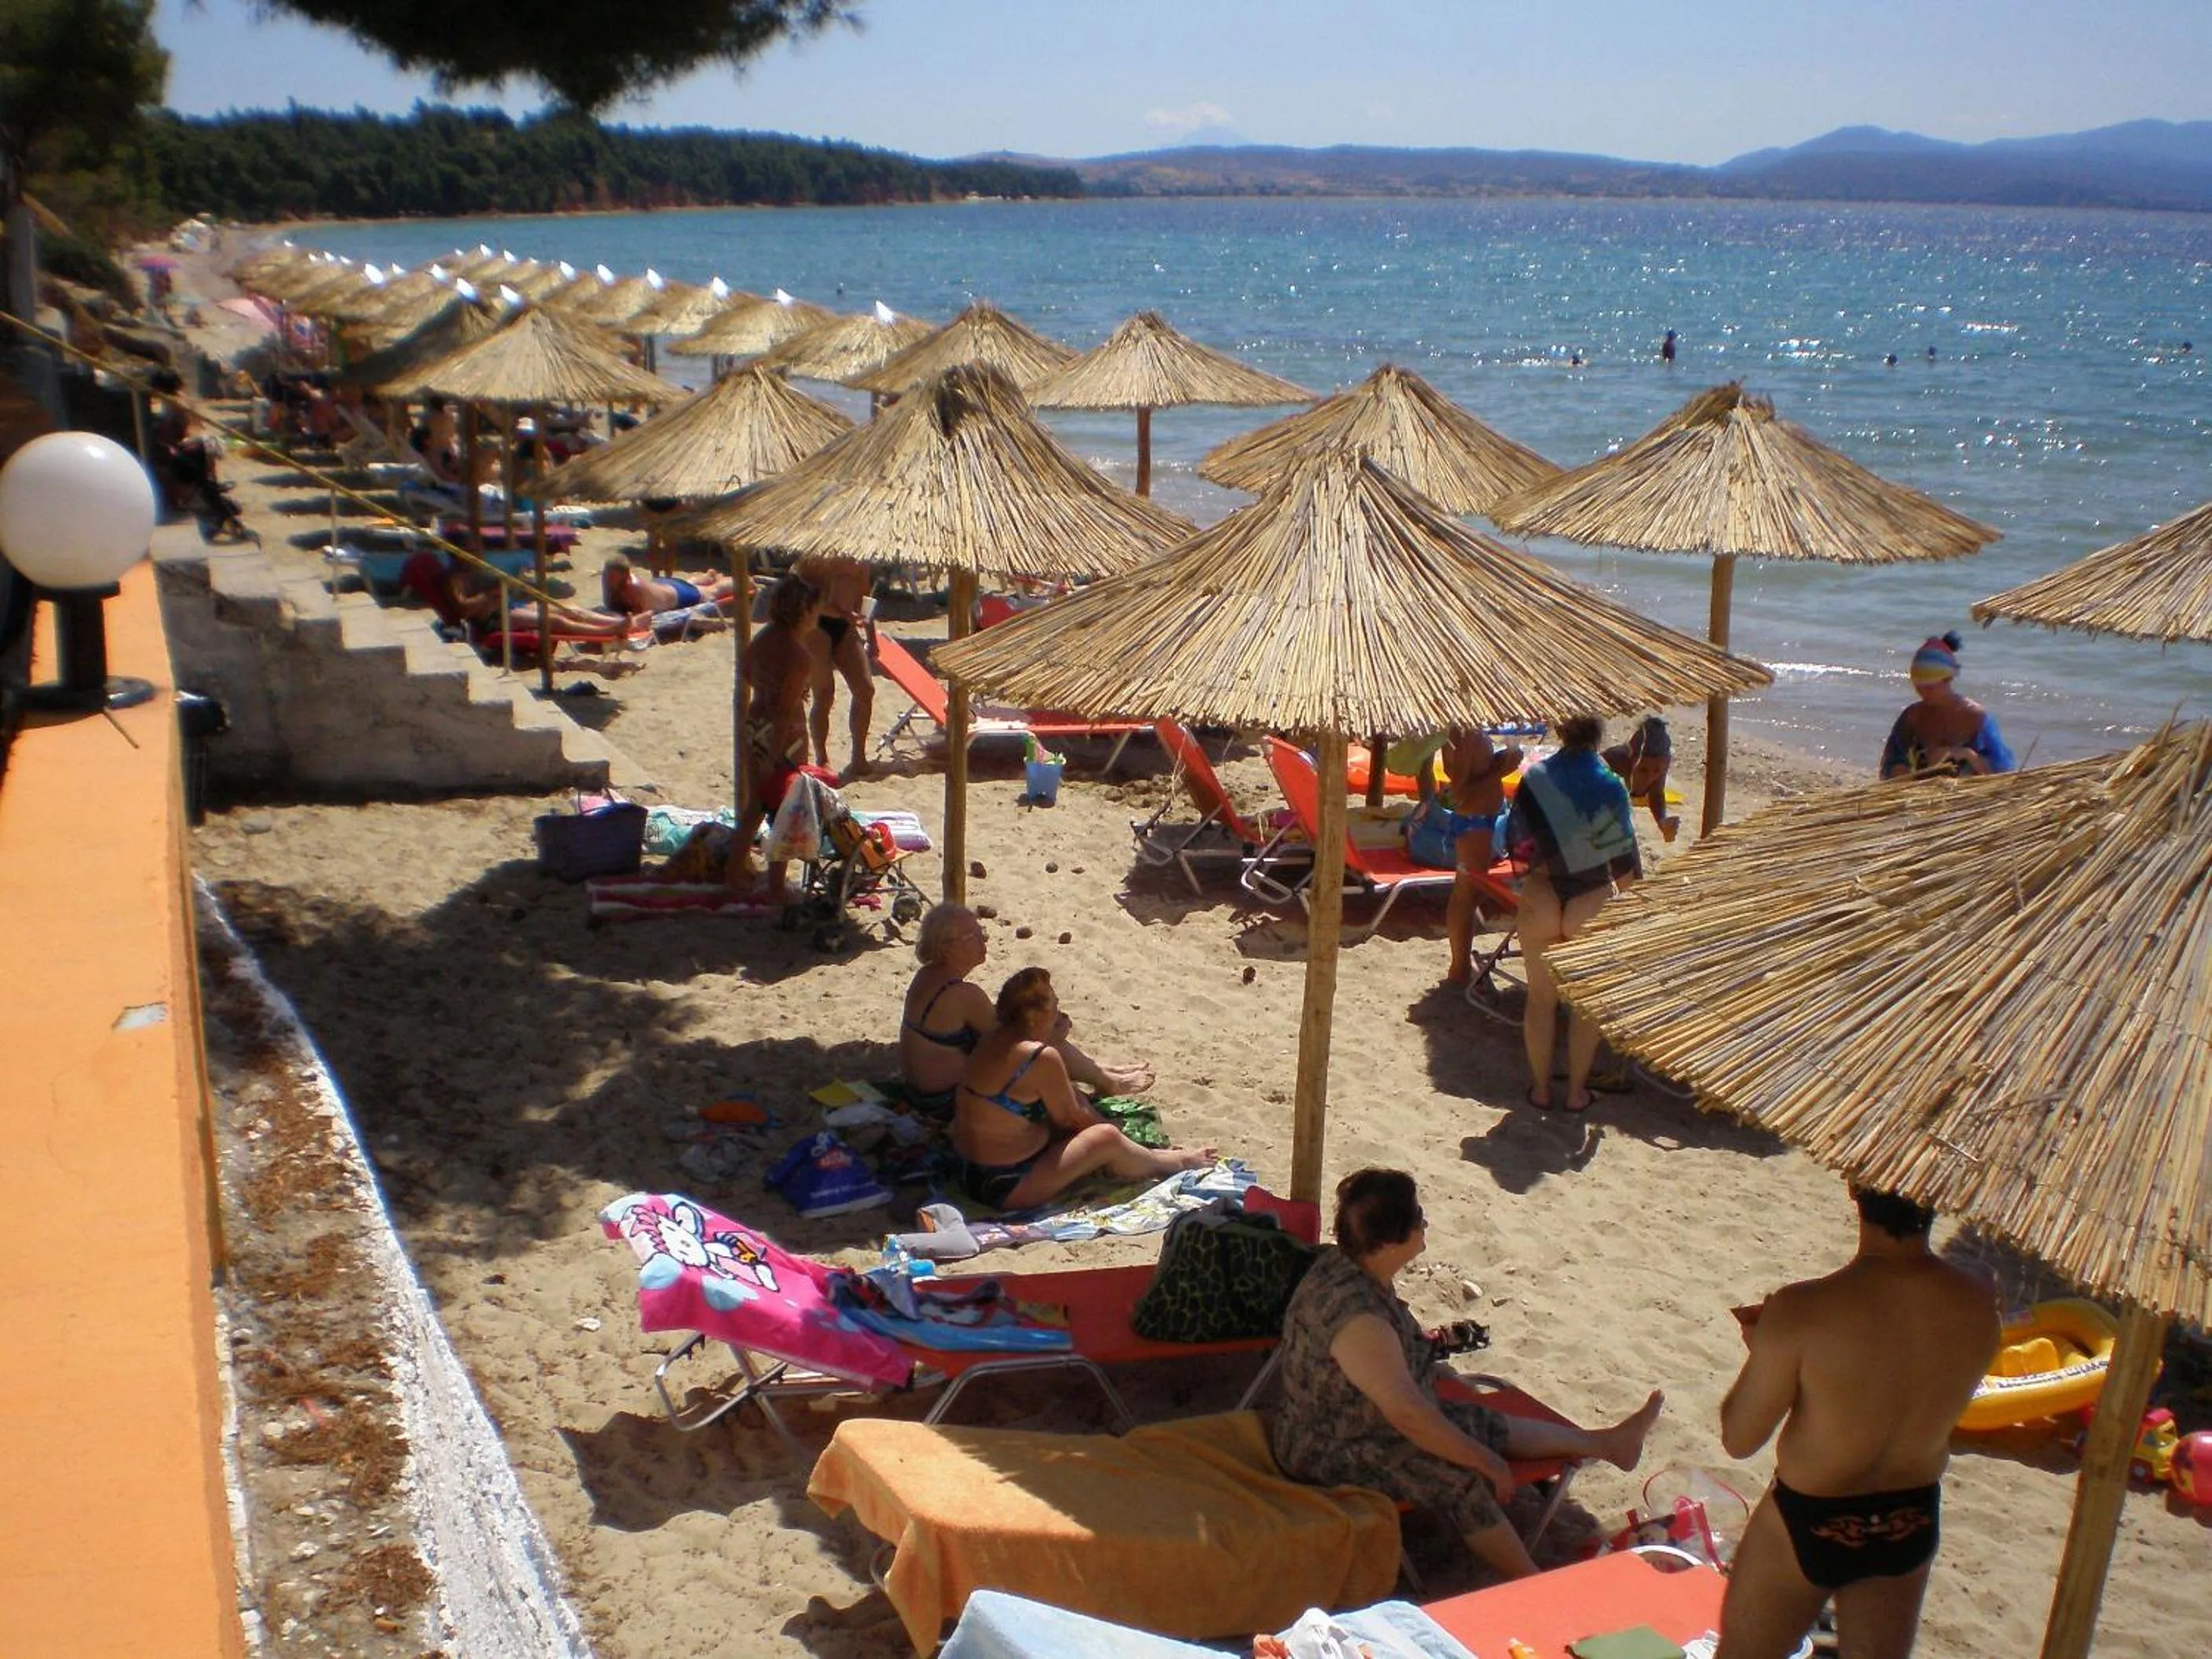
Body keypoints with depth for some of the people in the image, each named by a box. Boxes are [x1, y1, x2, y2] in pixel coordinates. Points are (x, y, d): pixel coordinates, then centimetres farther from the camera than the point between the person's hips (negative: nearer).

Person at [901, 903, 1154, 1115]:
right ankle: (1107, 1082, 22)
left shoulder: (928, 974, 0)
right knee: (1048, 1043, -2)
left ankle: (1102, 1072, 30)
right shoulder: (963, 995, -29)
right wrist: (1056, 1031, -2)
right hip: (946, 1099, -9)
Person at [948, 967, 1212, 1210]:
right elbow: (1069, 1118, -8)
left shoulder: (992, 1039, 2)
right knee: (1106, 1138, -8)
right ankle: (1170, 1164, 20)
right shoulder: (1042, 1057, -24)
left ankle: (1142, 1158, 24)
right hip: (1006, 1187, -9)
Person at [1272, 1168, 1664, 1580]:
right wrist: (1486, 1461, -21)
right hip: (1331, 1454, -10)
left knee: (1489, 1423, 12)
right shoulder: (1359, 1318, -36)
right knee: (1464, 1481, -19)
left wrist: (1425, 1342, 11)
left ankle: (1606, 1442, 25)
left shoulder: (1345, 1264, -6)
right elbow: (1408, 1414, -31)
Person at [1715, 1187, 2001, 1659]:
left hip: (1808, 1523, -4)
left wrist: (1762, 1348, -1)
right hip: (1910, 1524, 4)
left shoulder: (1802, 1312, -31)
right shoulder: (1979, 1301, -18)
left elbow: (1739, 1439, -18)